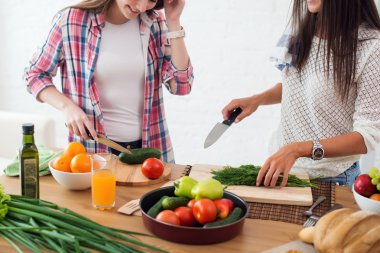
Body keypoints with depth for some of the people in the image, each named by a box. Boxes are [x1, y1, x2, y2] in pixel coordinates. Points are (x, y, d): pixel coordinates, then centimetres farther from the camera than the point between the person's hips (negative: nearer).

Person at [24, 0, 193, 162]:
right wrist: (67, 106, -15)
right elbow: (35, 74, 2)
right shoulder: (71, 21, -10)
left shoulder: (155, 22, -2)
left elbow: (181, 85, -9)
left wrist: (173, 22, -13)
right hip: (93, 148, -2)